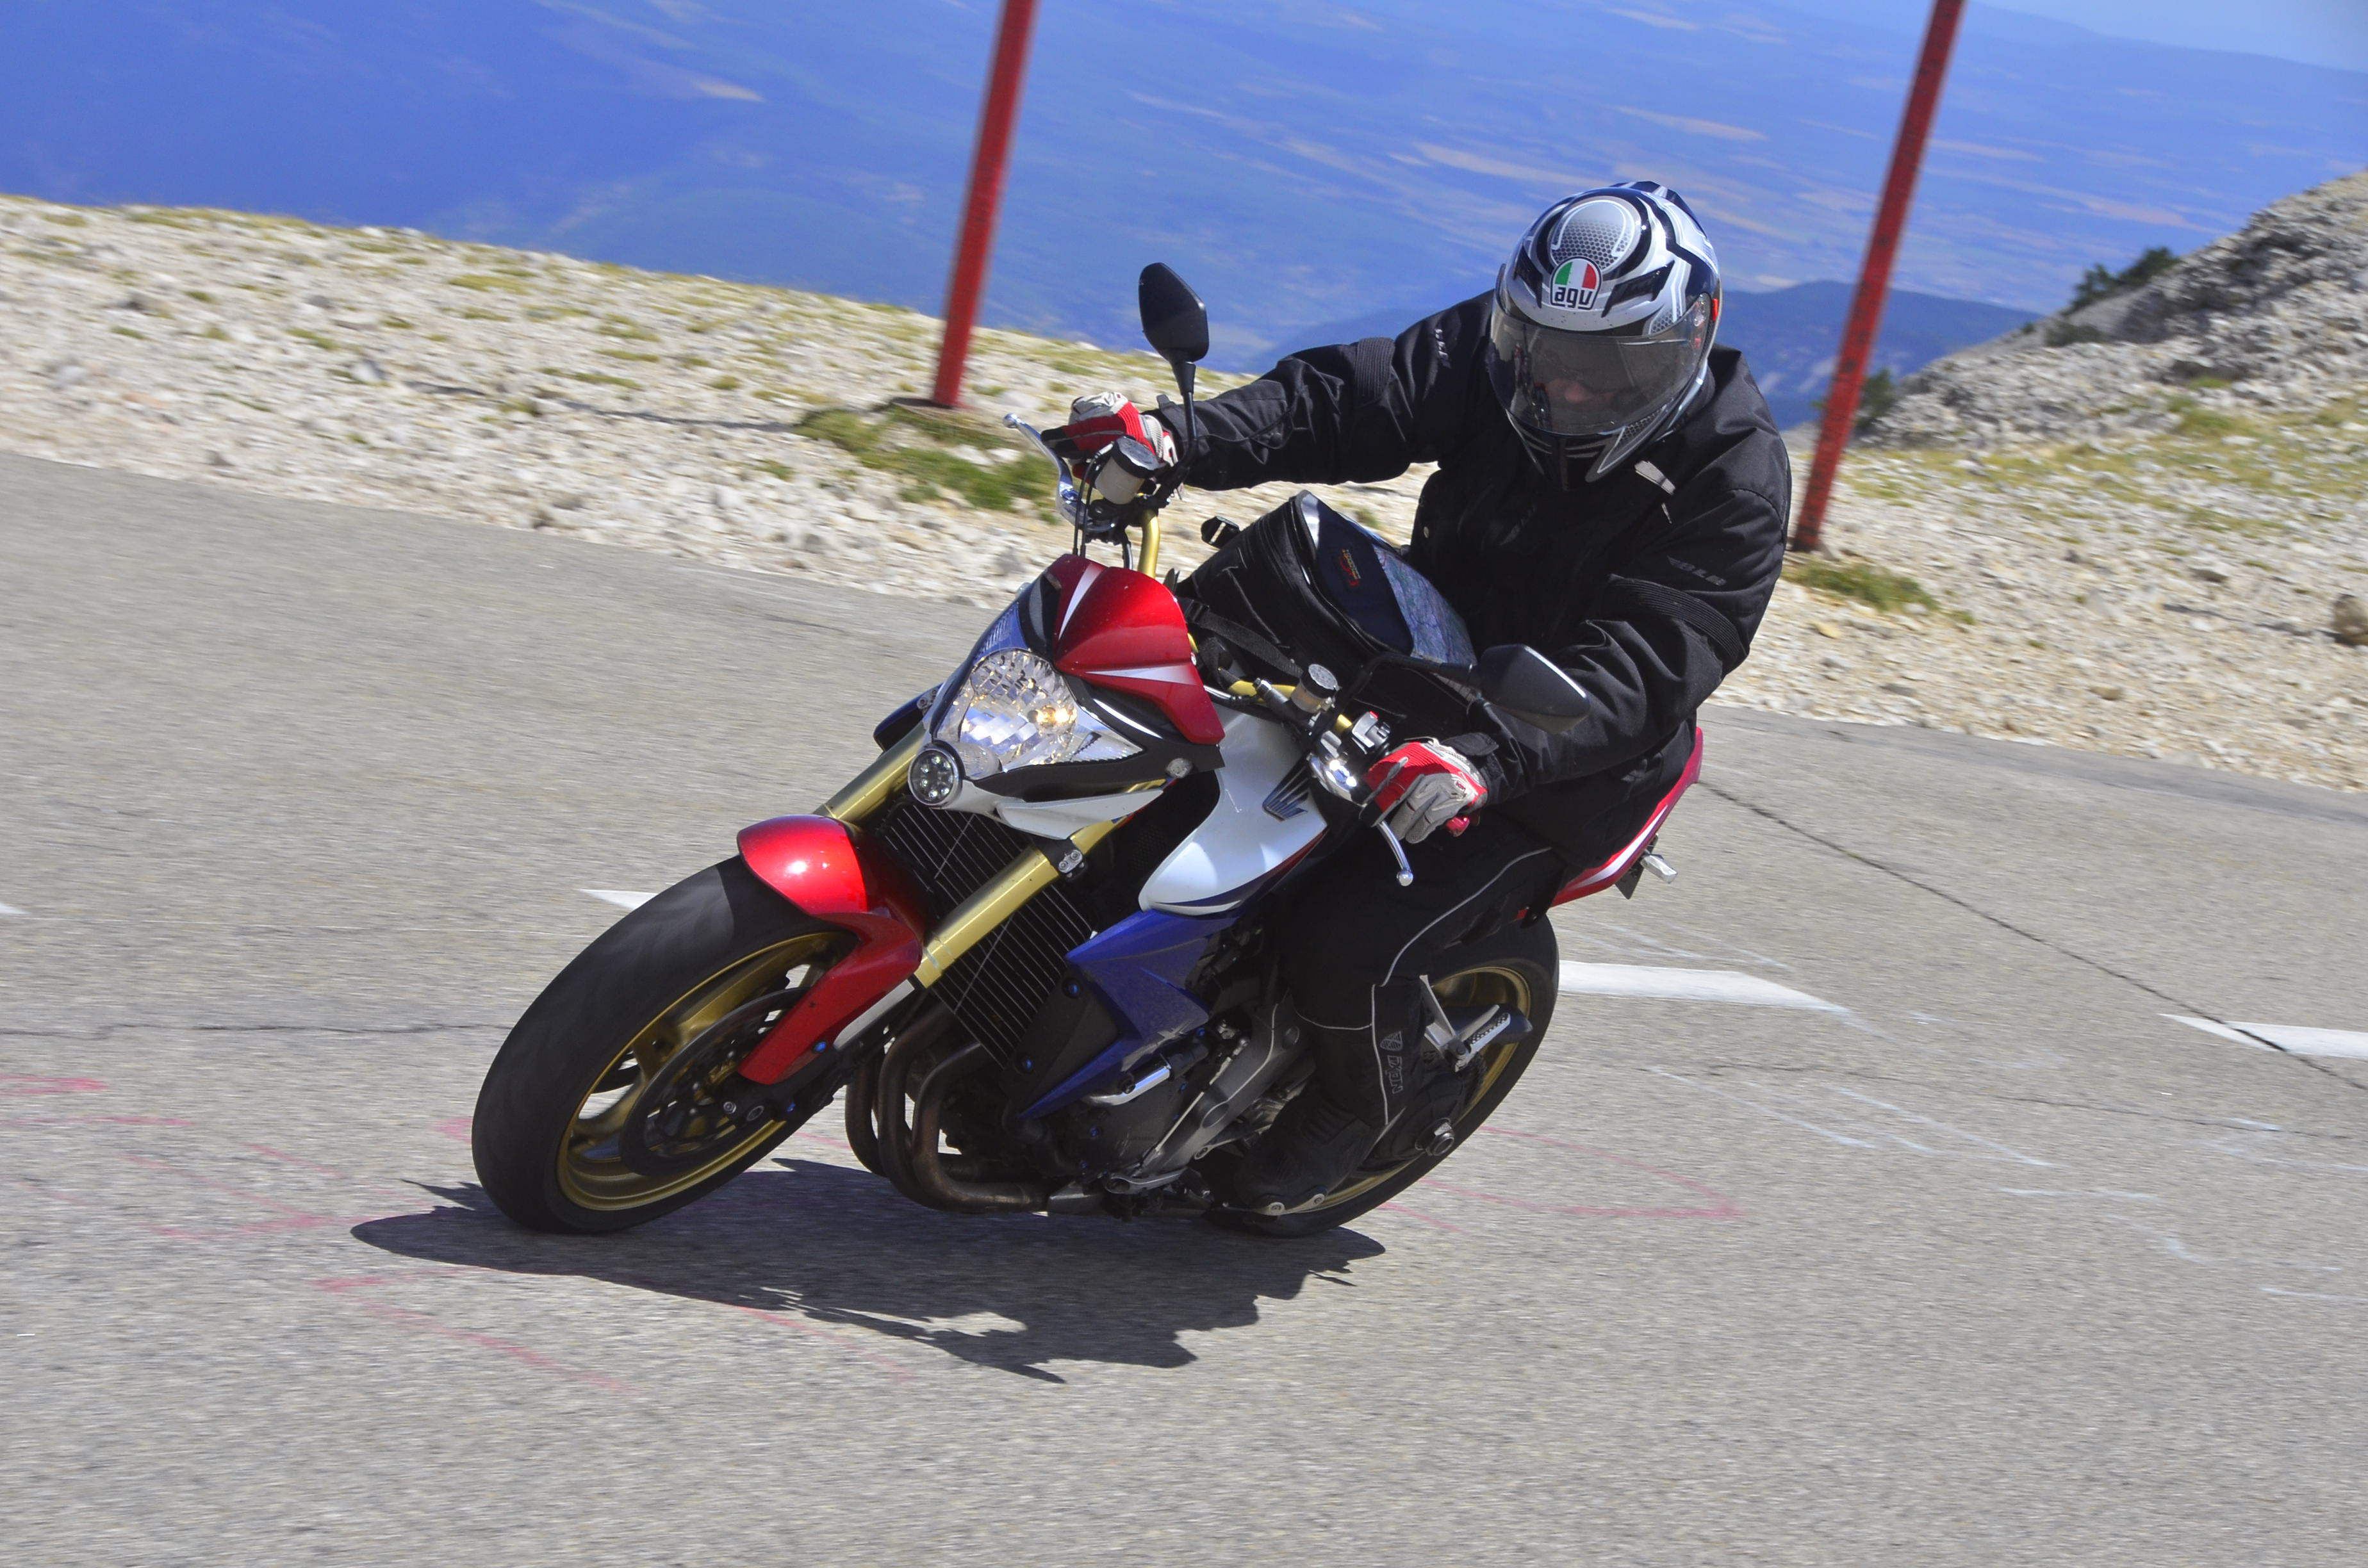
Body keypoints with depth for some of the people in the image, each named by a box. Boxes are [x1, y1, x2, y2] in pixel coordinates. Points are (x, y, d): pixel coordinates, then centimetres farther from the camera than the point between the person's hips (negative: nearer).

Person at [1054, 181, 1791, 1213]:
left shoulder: (1733, 480, -20)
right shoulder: (1495, 351, -5)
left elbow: (1637, 669, -30)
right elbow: (1350, 398, -16)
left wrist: (1486, 760, -46)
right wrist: (1188, 439, -34)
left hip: (1562, 771, -6)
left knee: (1351, 950, -21)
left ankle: (1362, 1110, 14)